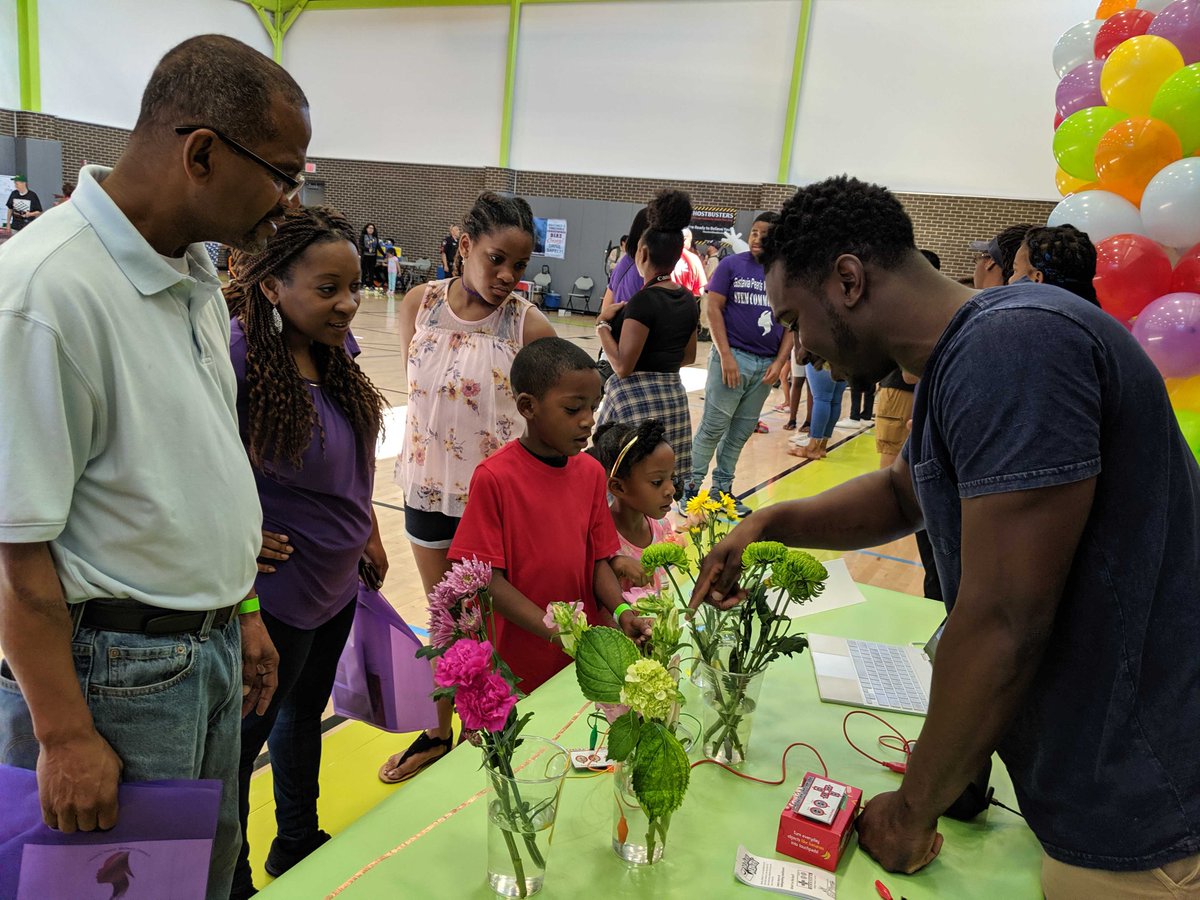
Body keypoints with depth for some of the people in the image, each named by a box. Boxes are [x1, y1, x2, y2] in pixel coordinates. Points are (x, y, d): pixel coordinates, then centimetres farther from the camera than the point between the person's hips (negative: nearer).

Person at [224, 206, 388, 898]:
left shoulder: (338, 347, -3)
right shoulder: (238, 353, -26)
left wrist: (369, 530, 14)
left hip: (339, 579, 8)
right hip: (275, 587, -7)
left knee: (305, 714, 26)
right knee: (242, 737, 14)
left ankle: (298, 844, 49)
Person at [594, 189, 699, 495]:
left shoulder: (644, 300, -16)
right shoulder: (688, 300, 7)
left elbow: (623, 366, -18)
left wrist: (602, 325, -6)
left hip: (637, 399, -8)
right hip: (674, 397, 8)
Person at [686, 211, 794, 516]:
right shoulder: (732, 265, -1)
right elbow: (713, 308, -5)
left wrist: (779, 362, -1)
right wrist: (725, 355, -13)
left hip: (767, 365, 4)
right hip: (733, 357, -4)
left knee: (741, 432, 10)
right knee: (713, 427, -2)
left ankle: (722, 489, 21)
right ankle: (692, 487, 8)